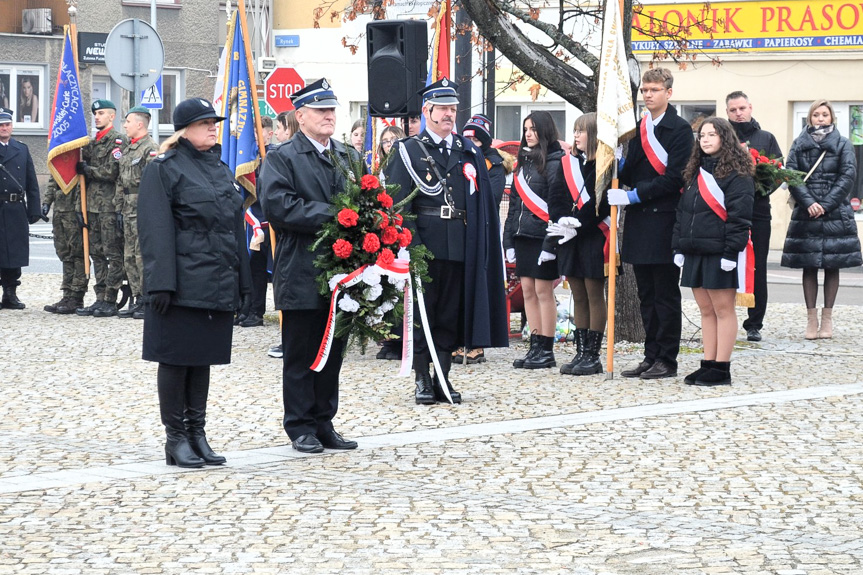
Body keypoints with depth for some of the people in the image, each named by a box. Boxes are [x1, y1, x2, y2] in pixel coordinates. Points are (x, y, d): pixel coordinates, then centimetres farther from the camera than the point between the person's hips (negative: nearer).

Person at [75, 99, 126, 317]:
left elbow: (112, 172, -16)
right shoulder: (92, 142, 19)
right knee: (96, 253, 9)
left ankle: (110, 301, -4)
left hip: (110, 205, -9)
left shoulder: (117, 140, -7)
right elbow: (84, 165, 24)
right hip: (93, 205, 9)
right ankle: (100, 299, 13)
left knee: (113, 254, -5)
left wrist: (87, 170, -7)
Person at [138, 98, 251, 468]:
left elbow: (235, 228, 19)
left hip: (218, 285, 7)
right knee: (176, 359, 0)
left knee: (204, 358, 11)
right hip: (182, 285, -7)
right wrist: (161, 283, -18)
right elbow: (156, 231, -12)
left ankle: (197, 434, 18)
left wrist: (241, 281, 15)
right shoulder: (164, 170, -5)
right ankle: (175, 438, 6)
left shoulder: (221, 171, 16)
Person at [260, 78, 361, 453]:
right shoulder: (282, 158, -3)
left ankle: (324, 424, 19)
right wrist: (329, 215, -20)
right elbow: (277, 205, -17)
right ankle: (300, 427, 9)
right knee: (301, 355, 1)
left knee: (333, 352, 11)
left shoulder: (347, 157, 17)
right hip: (301, 276, -6)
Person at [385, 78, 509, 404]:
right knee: (421, 313, 1)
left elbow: (483, 205, 13)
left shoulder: (469, 153, 13)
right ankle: (422, 380, 8)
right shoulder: (409, 151, 2)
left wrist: (481, 247, 5)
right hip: (424, 245, -3)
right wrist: (410, 246, -14)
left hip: (460, 250, 3)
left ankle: (443, 378, 14)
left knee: (450, 315, 7)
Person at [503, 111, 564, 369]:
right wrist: (509, 237, 13)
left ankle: (547, 351, 1)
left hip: (542, 236, -8)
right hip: (523, 236, 8)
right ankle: (536, 347, 13)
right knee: (528, 290, 8)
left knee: (543, 291, -4)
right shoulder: (524, 160, 16)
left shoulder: (555, 161, -7)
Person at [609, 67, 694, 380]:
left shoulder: (680, 129, -6)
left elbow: (674, 177, -14)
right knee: (646, 293, 11)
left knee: (665, 294, -2)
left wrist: (636, 195, -16)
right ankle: (652, 356, 17)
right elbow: (629, 173, 15)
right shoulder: (636, 128, 15)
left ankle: (667, 360, 3)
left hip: (664, 220, -7)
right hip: (639, 221, 7)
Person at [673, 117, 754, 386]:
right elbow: (682, 210, 17)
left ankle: (721, 369, -1)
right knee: (706, 310, 10)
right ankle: (708, 364, 15)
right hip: (695, 252, 8)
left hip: (720, 252, -7)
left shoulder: (737, 173, -7)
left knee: (723, 309, -3)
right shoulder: (695, 172, 17)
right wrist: (678, 246, 10)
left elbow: (740, 216, -13)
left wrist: (731, 252, -18)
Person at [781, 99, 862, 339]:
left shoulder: (843, 145, 5)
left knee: (832, 266, 2)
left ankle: (827, 318, 7)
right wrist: (809, 203, -13)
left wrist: (826, 205, -12)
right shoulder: (799, 144, 9)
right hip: (806, 215, 1)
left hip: (835, 214, -1)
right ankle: (811, 319, 4)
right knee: (809, 266, 1)